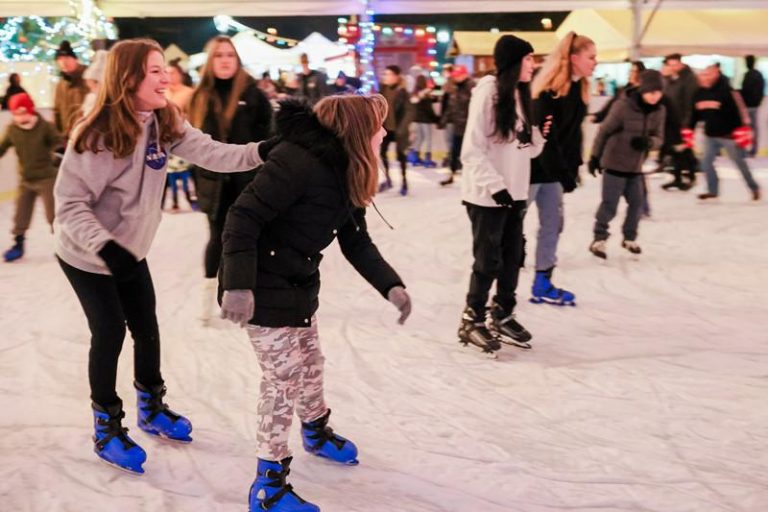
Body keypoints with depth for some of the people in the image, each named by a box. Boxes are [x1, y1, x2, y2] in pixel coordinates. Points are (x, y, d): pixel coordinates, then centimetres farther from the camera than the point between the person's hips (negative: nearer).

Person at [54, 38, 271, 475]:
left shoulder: (165, 122, -9)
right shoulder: (97, 133, -29)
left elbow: (210, 153, -18)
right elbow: (70, 204, -28)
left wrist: (261, 152, -32)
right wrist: (106, 247, -40)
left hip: (131, 251, 6)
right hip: (87, 257, -6)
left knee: (147, 328, 13)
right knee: (110, 333, 1)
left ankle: (152, 409, 35)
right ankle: (107, 428, 21)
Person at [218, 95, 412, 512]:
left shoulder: (344, 173, 3)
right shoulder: (298, 160, -27)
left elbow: (356, 242, 5)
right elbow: (243, 218, -29)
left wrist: (391, 285, -6)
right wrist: (238, 284, -34)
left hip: (299, 284, 9)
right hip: (263, 287, -9)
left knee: (309, 363, 23)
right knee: (283, 377, -4)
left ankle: (316, 432, 49)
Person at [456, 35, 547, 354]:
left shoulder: (520, 94, 10)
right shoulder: (487, 92, -15)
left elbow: (528, 146, 11)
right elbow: (472, 150, -17)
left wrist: (544, 134, -7)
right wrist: (494, 185, -22)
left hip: (515, 192, 8)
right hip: (486, 195, -7)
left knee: (513, 257, 13)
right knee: (488, 260, 1)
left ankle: (502, 317, 29)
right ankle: (471, 321, 18)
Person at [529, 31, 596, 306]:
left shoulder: (579, 89, 7)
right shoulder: (549, 90, -20)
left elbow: (574, 132, 10)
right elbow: (544, 137, -22)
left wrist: (573, 167, 2)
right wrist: (563, 175, -20)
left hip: (554, 168, 9)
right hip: (534, 165, -9)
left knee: (553, 222, 11)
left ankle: (542, 285, 20)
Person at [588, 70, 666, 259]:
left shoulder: (659, 111, -3)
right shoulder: (623, 105, -19)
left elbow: (659, 138, 2)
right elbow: (604, 131, -11)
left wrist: (647, 142, -22)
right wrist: (595, 157, -5)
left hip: (636, 166, 5)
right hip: (615, 163, -5)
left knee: (637, 203, 10)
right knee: (609, 204, -3)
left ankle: (630, 238, 27)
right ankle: (599, 239, 11)